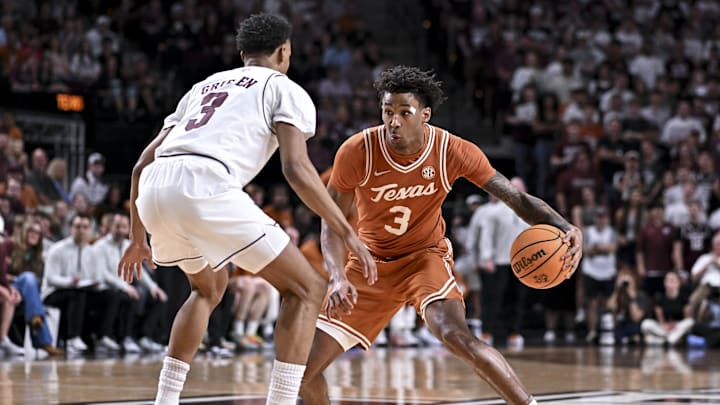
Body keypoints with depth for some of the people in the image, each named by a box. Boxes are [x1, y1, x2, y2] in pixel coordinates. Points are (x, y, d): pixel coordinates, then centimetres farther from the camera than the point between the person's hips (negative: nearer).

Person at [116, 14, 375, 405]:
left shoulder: (205, 86, 34)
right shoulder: (285, 89, 17)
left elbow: (143, 164, 31)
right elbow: (296, 168, -1)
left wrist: (138, 237, 40)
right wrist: (347, 233, 2)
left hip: (153, 190, 7)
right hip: (204, 187, -7)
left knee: (209, 287, 34)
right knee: (307, 289, 6)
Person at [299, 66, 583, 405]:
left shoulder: (452, 151, -19)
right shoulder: (357, 151, -20)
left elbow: (516, 198, -14)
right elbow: (332, 223, -11)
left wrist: (564, 227, -32)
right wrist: (338, 277, -29)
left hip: (425, 257, -2)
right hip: (370, 263, 2)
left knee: (457, 337, -32)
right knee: (305, 366, -6)